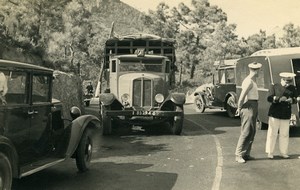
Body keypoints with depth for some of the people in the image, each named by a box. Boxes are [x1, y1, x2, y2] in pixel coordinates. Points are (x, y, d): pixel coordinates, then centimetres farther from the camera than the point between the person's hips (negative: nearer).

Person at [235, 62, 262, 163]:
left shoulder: (252, 81, 16)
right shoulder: (249, 81, -16)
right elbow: (242, 97, -21)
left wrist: (239, 108, 19)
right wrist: (240, 108, -11)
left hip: (253, 107, 10)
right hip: (249, 106, -10)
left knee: (252, 132, 12)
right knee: (246, 132, -9)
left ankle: (246, 154, 18)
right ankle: (239, 155, -5)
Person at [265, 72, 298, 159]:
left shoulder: (292, 88, 11)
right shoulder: (274, 87, 2)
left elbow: (295, 99, 8)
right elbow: (269, 98, -7)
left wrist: (291, 100, -15)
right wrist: (279, 99, -22)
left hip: (286, 115, 3)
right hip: (275, 114, -3)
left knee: (284, 134, 6)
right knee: (272, 133, 0)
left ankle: (284, 152, 17)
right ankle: (270, 152, 8)